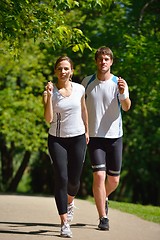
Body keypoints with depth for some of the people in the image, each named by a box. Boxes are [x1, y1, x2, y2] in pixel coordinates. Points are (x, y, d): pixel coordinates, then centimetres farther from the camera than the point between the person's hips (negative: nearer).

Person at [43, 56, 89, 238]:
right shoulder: (50, 92, -7)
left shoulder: (79, 89, 0)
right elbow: (48, 119, -20)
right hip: (57, 139, -2)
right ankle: (64, 223, -10)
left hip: (78, 138, 2)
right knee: (61, 179, -13)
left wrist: (87, 131, 22)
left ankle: (69, 202, 43)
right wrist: (49, 95, -27)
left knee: (74, 180, 6)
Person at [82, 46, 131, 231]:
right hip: (94, 137, 0)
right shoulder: (87, 82, 1)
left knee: (114, 180, 8)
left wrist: (123, 94, -37)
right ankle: (103, 218, -7)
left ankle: (104, 198, 41)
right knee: (99, 176, -13)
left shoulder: (119, 83, -4)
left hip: (114, 136, 1)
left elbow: (127, 107, -17)